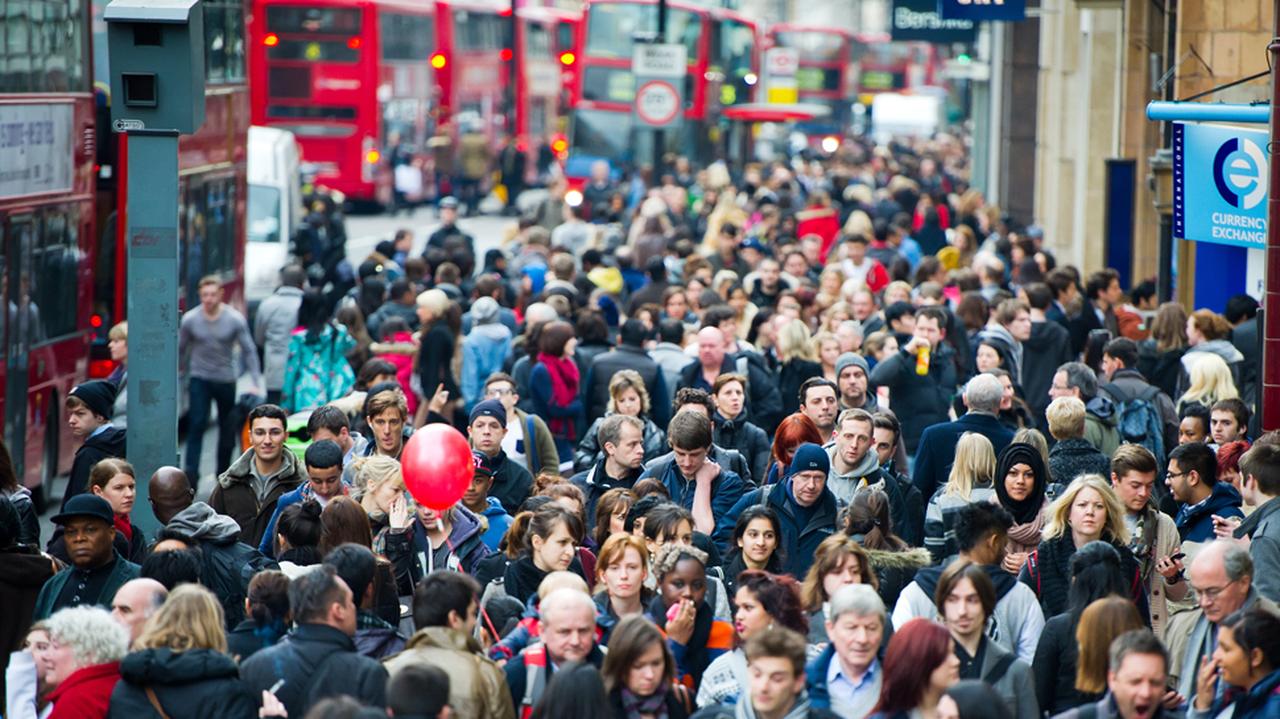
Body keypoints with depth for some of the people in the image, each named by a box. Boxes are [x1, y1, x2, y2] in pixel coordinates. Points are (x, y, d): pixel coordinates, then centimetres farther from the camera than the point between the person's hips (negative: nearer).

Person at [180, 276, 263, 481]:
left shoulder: (235, 319, -9)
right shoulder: (190, 320, -7)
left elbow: (249, 351, -4)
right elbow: (180, 349, 6)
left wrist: (255, 383, -10)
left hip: (226, 379, 1)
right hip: (200, 379, -1)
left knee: (228, 429, 9)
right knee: (197, 424, -14)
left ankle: (223, 474, 25)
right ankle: (190, 473, -16)